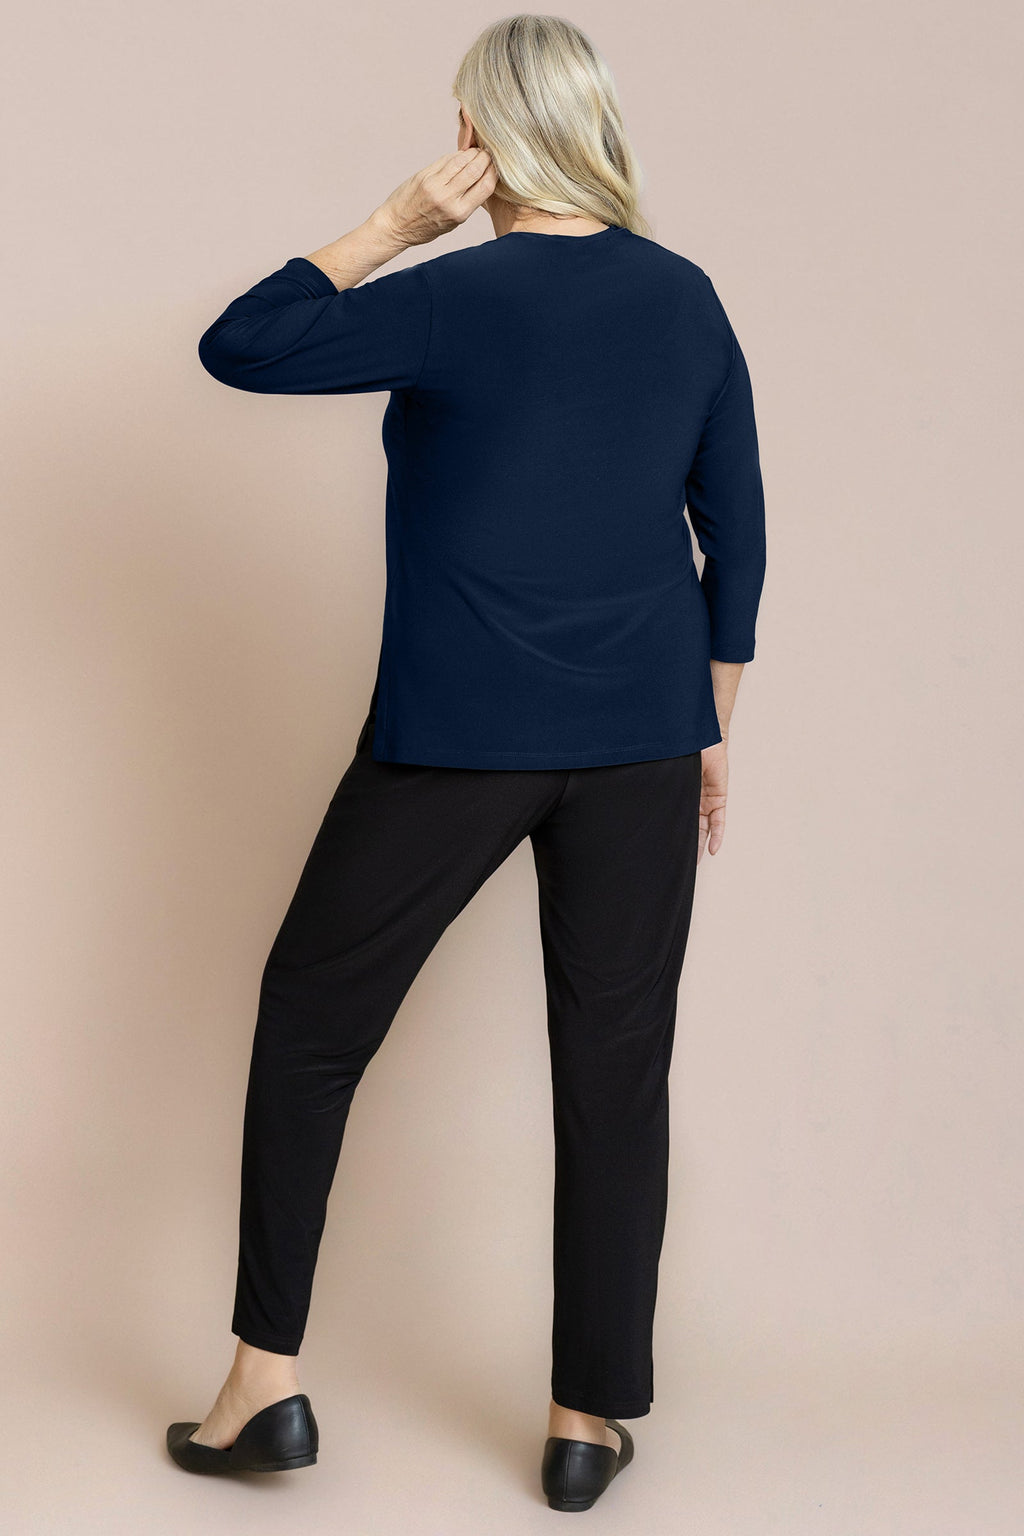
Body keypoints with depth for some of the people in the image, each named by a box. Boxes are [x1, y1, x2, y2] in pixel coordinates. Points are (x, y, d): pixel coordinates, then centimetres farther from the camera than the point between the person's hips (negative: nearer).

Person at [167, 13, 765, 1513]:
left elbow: (237, 347, -8)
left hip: (451, 742, -4)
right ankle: (588, 1420, 17)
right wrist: (712, 725, 15)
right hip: (642, 739, 4)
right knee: (615, 1065, 9)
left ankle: (266, 1386, 15)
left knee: (309, 1020, 11)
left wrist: (394, 224, -5)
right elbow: (735, 530, 8)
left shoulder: (460, 298, -11)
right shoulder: (688, 299, 4)